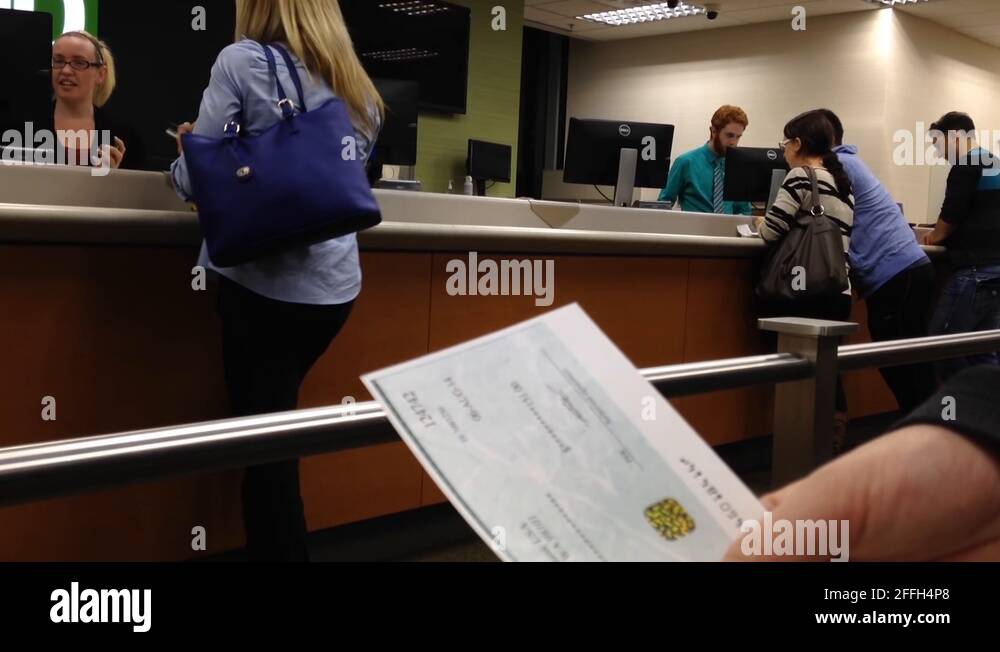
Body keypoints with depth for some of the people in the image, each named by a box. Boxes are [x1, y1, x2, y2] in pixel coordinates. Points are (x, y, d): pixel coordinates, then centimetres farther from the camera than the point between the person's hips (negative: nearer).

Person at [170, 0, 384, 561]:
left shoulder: (243, 61, -3)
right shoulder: (361, 93, 12)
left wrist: (187, 152, 16)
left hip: (263, 281, -5)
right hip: (334, 285, 5)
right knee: (278, 423, 22)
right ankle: (283, 545, 32)